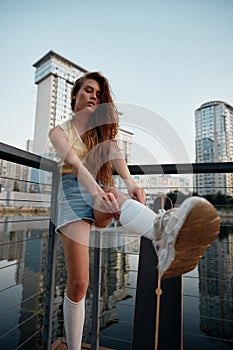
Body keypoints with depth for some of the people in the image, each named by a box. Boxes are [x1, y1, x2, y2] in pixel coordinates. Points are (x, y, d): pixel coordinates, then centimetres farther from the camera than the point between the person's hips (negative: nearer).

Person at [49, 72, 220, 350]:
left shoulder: (103, 129, 16)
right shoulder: (59, 131, 6)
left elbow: (115, 155, -6)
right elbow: (74, 163, -15)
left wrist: (130, 184, -27)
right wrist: (95, 190, -34)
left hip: (101, 193, 2)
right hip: (73, 195, -1)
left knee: (116, 196, -37)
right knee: (78, 282, -8)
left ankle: (163, 233, -69)